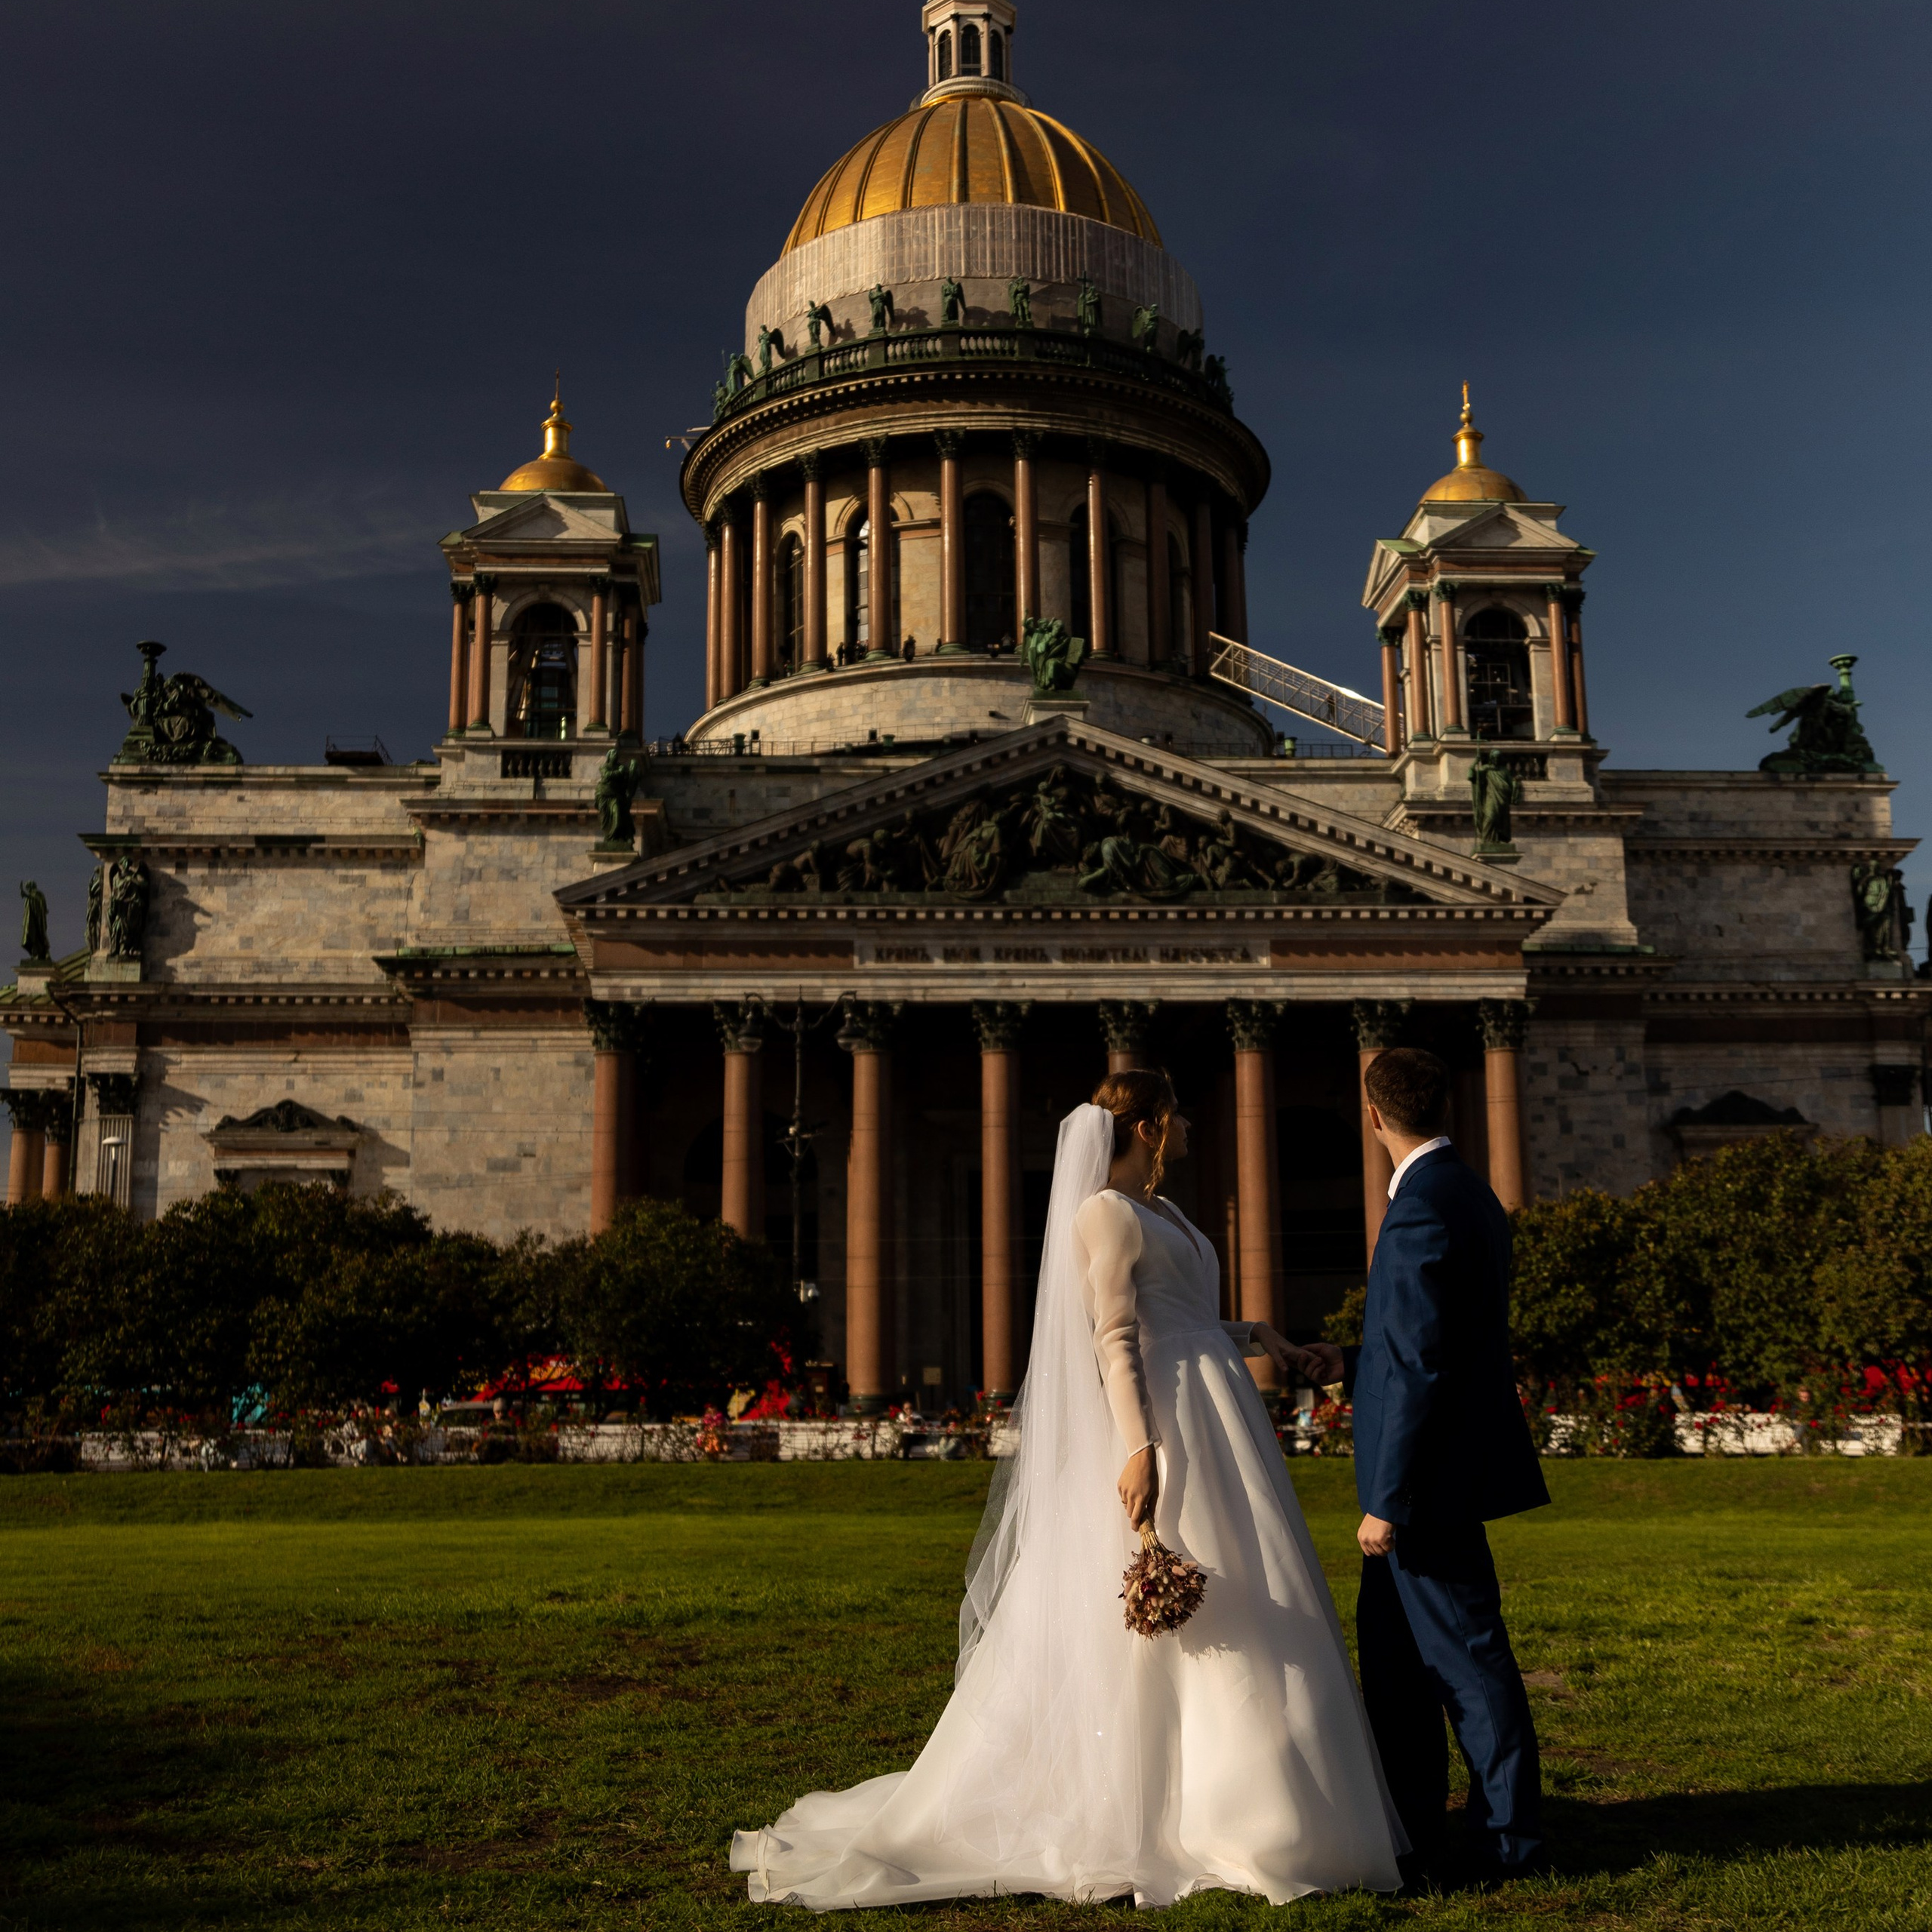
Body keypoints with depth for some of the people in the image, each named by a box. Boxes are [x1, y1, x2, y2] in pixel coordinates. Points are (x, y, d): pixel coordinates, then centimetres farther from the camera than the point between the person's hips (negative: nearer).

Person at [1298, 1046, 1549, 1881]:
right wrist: (1353, 1364, 17)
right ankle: (1408, 1822, 27)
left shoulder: (1420, 1212, -21)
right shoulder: (1471, 1196, 11)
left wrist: (1388, 1500, -20)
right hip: (1442, 1463, 10)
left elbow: (1422, 1368, -23)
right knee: (1390, 1647, 17)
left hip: (1433, 1471, -10)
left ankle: (1508, 1837, 13)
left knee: (1466, 1658, 1)